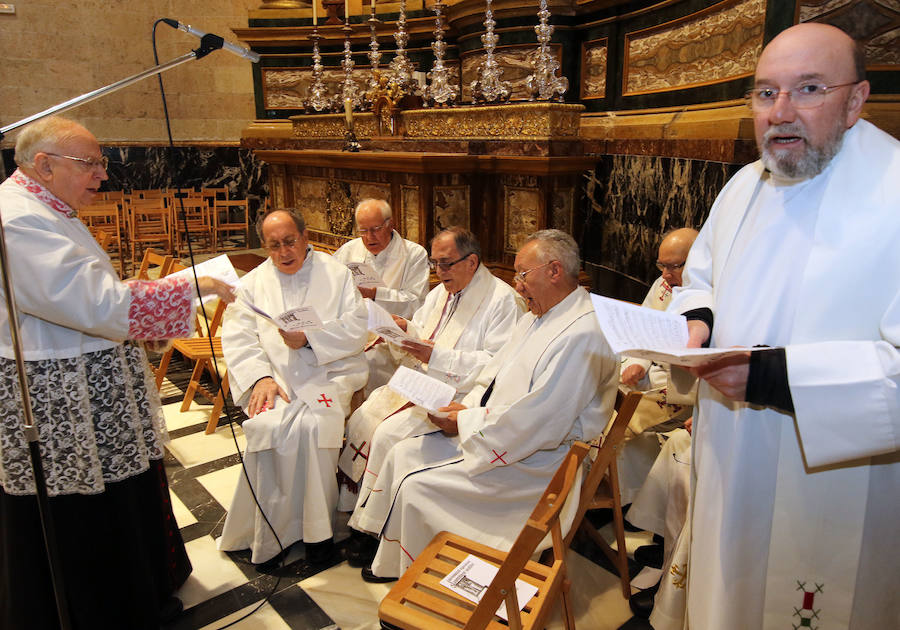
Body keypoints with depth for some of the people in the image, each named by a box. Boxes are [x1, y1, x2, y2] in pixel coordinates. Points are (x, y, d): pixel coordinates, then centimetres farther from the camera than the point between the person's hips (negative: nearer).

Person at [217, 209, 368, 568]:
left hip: (329, 373, -1)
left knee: (312, 425, -30)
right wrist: (260, 377, -13)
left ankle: (317, 529, -12)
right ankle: (270, 534, -13)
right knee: (269, 426, -28)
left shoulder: (336, 274, 10)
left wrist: (310, 338, -13)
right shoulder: (252, 284, 16)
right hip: (274, 374, 2)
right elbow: (237, 339, 4)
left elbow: (358, 329, 0)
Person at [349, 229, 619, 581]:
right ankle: (389, 561, 23)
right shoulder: (538, 316, 8)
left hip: (537, 460, -10)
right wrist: (466, 409, -3)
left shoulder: (582, 335, -25)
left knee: (417, 486, -13)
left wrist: (466, 421, -16)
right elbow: (495, 373, 15)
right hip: (492, 430, 10)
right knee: (403, 455, 6)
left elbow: (535, 425, -27)